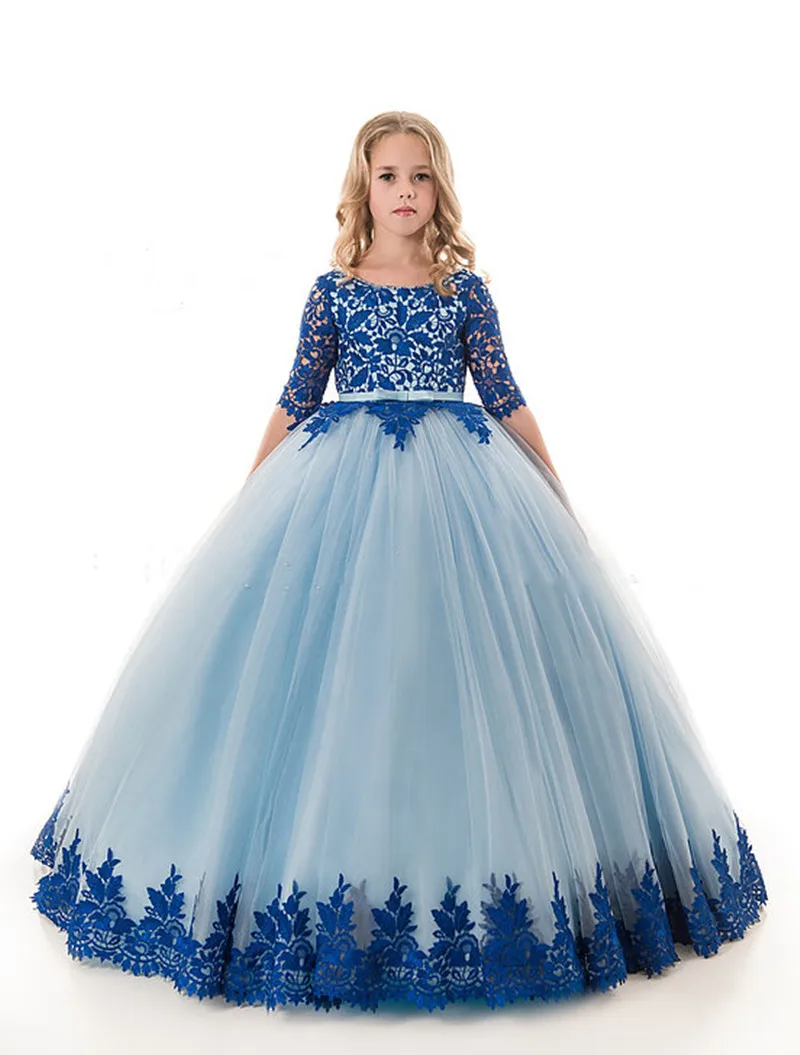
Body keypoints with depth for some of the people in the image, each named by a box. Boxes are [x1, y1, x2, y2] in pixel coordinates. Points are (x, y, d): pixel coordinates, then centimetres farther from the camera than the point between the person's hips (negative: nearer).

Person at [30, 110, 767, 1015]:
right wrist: (249, 504, 8)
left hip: (457, 484, 1)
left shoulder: (465, 288, 8)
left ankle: (457, 860, 19)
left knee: (462, 657, -1)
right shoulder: (333, 290, 7)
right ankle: (329, 873, 17)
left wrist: (559, 501, 7)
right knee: (330, 665, -1)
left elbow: (506, 399, 8)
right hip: (340, 484, 0)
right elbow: (294, 402, 8)